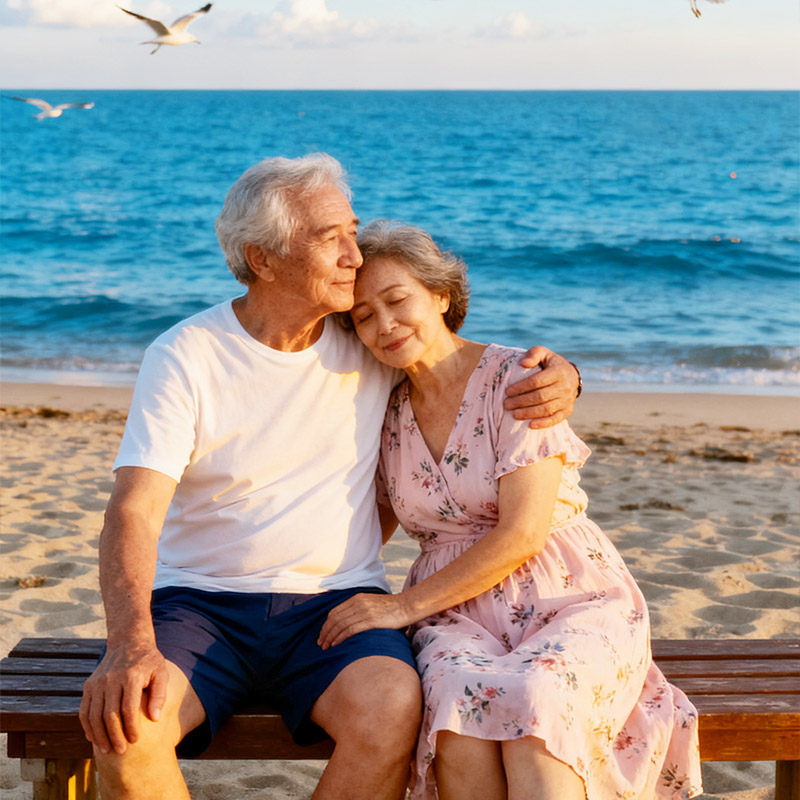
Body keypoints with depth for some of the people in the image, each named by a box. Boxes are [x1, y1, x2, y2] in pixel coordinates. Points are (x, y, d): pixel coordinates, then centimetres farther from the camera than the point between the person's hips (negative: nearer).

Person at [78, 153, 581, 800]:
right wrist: (131, 645, -33)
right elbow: (134, 510, -16)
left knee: (391, 708, -31)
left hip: (336, 599, 1)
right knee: (123, 722, -30)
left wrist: (561, 376, -8)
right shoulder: (184, 355, -6)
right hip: (200, 600, -1)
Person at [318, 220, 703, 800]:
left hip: (570, 602, -3)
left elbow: (522, 534, -13)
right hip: (459, 615, 3)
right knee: (459, 699, -33)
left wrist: (406, 605, -13)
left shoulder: (517, 377, -6)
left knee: (531, 704, -37)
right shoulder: (388, 414, 11)